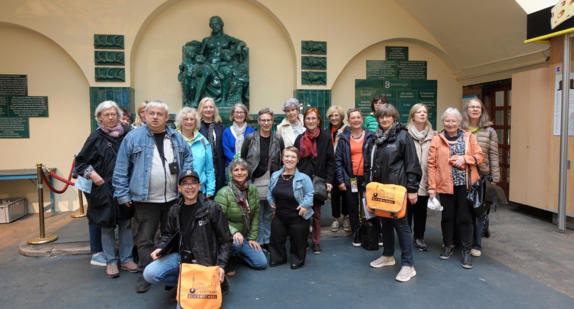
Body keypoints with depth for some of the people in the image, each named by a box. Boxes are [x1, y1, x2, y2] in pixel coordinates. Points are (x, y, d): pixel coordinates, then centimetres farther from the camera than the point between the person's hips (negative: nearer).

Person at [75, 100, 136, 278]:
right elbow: (80, 161, 4)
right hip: (104, 188, -1)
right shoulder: (96, 137, -2)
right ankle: (110, 262, 22)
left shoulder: (127, 133, 1)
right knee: (107, 226, 8)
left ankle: (126, 259, 24)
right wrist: (91, 173, -12)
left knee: (125, 224, 10)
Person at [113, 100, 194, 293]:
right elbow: (121, 169, -4)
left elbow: (188, 158, 16)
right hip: (145, 199, -3)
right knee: (145, 239, 8)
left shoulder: (177, 138, 6)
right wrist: (123, 194, -6)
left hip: (173, 198, 3)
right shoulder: (133, 138, -4)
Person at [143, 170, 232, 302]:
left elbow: (225, 239, -4)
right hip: (180, 256, 6)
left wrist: (221, 265, -12)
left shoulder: (212, 208, -8)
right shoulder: (174, 211, 6)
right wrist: (159, 248, -3)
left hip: (203, 260, -5)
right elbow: (168, 234, 19)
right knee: (149, 274, -16)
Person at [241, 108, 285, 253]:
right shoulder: (250, 138, -1)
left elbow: (282, 161, 10)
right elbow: (242, 158, 3)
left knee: (269, 215, 9)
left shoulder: (278, 139, 4)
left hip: (273, 182, 2)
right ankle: (258, 243, 17)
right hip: (255, 181, -2)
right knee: (257, 215, 4)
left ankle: (267, 242, 22)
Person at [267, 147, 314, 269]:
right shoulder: (275, 176, 0)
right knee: (276, 240, 15)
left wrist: (304, 205, -20)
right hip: (279, 216, 4)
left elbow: (309, 194, -10)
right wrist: (272, 202, 4)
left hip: (298, 218, -4)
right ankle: (277, 258, 40)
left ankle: (297, 261, 37)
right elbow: (270, 191, 15)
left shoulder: (303, 178, -16)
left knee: (297, 242, 12)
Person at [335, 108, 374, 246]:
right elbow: (338, 160, 3)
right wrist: (340, 180, -3)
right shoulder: (344, 138, 4)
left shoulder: (371, 137, 3)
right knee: (353, 208, 10)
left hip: (367, 178, -1)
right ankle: (356, 235, 24)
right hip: (350, 179, 1)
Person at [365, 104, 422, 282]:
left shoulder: (403, 136, -6)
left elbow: (412, 164, -9)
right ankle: (388, 256, 32)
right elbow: (369, 164, 17)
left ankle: (408, 265, 8)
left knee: (400, 224, -2)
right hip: (379, 187, 6)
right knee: (385, 222, 16)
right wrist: (368, 186, 14)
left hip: (397, 187, -6)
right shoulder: (375, 138, 12)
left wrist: (412, 189, -13)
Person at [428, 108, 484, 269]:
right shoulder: (437, 140, 2)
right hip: (445, 184, 0)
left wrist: (465, 158, -13)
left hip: (465, 184, 0)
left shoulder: (468, 137, 6)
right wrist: (432, 186, -6)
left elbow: (480, 156, 7)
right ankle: (447, 246, 28)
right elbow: (432, 164, -1)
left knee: (465, 217, 2)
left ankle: (466, 251, 14)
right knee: (447, 216, 10)